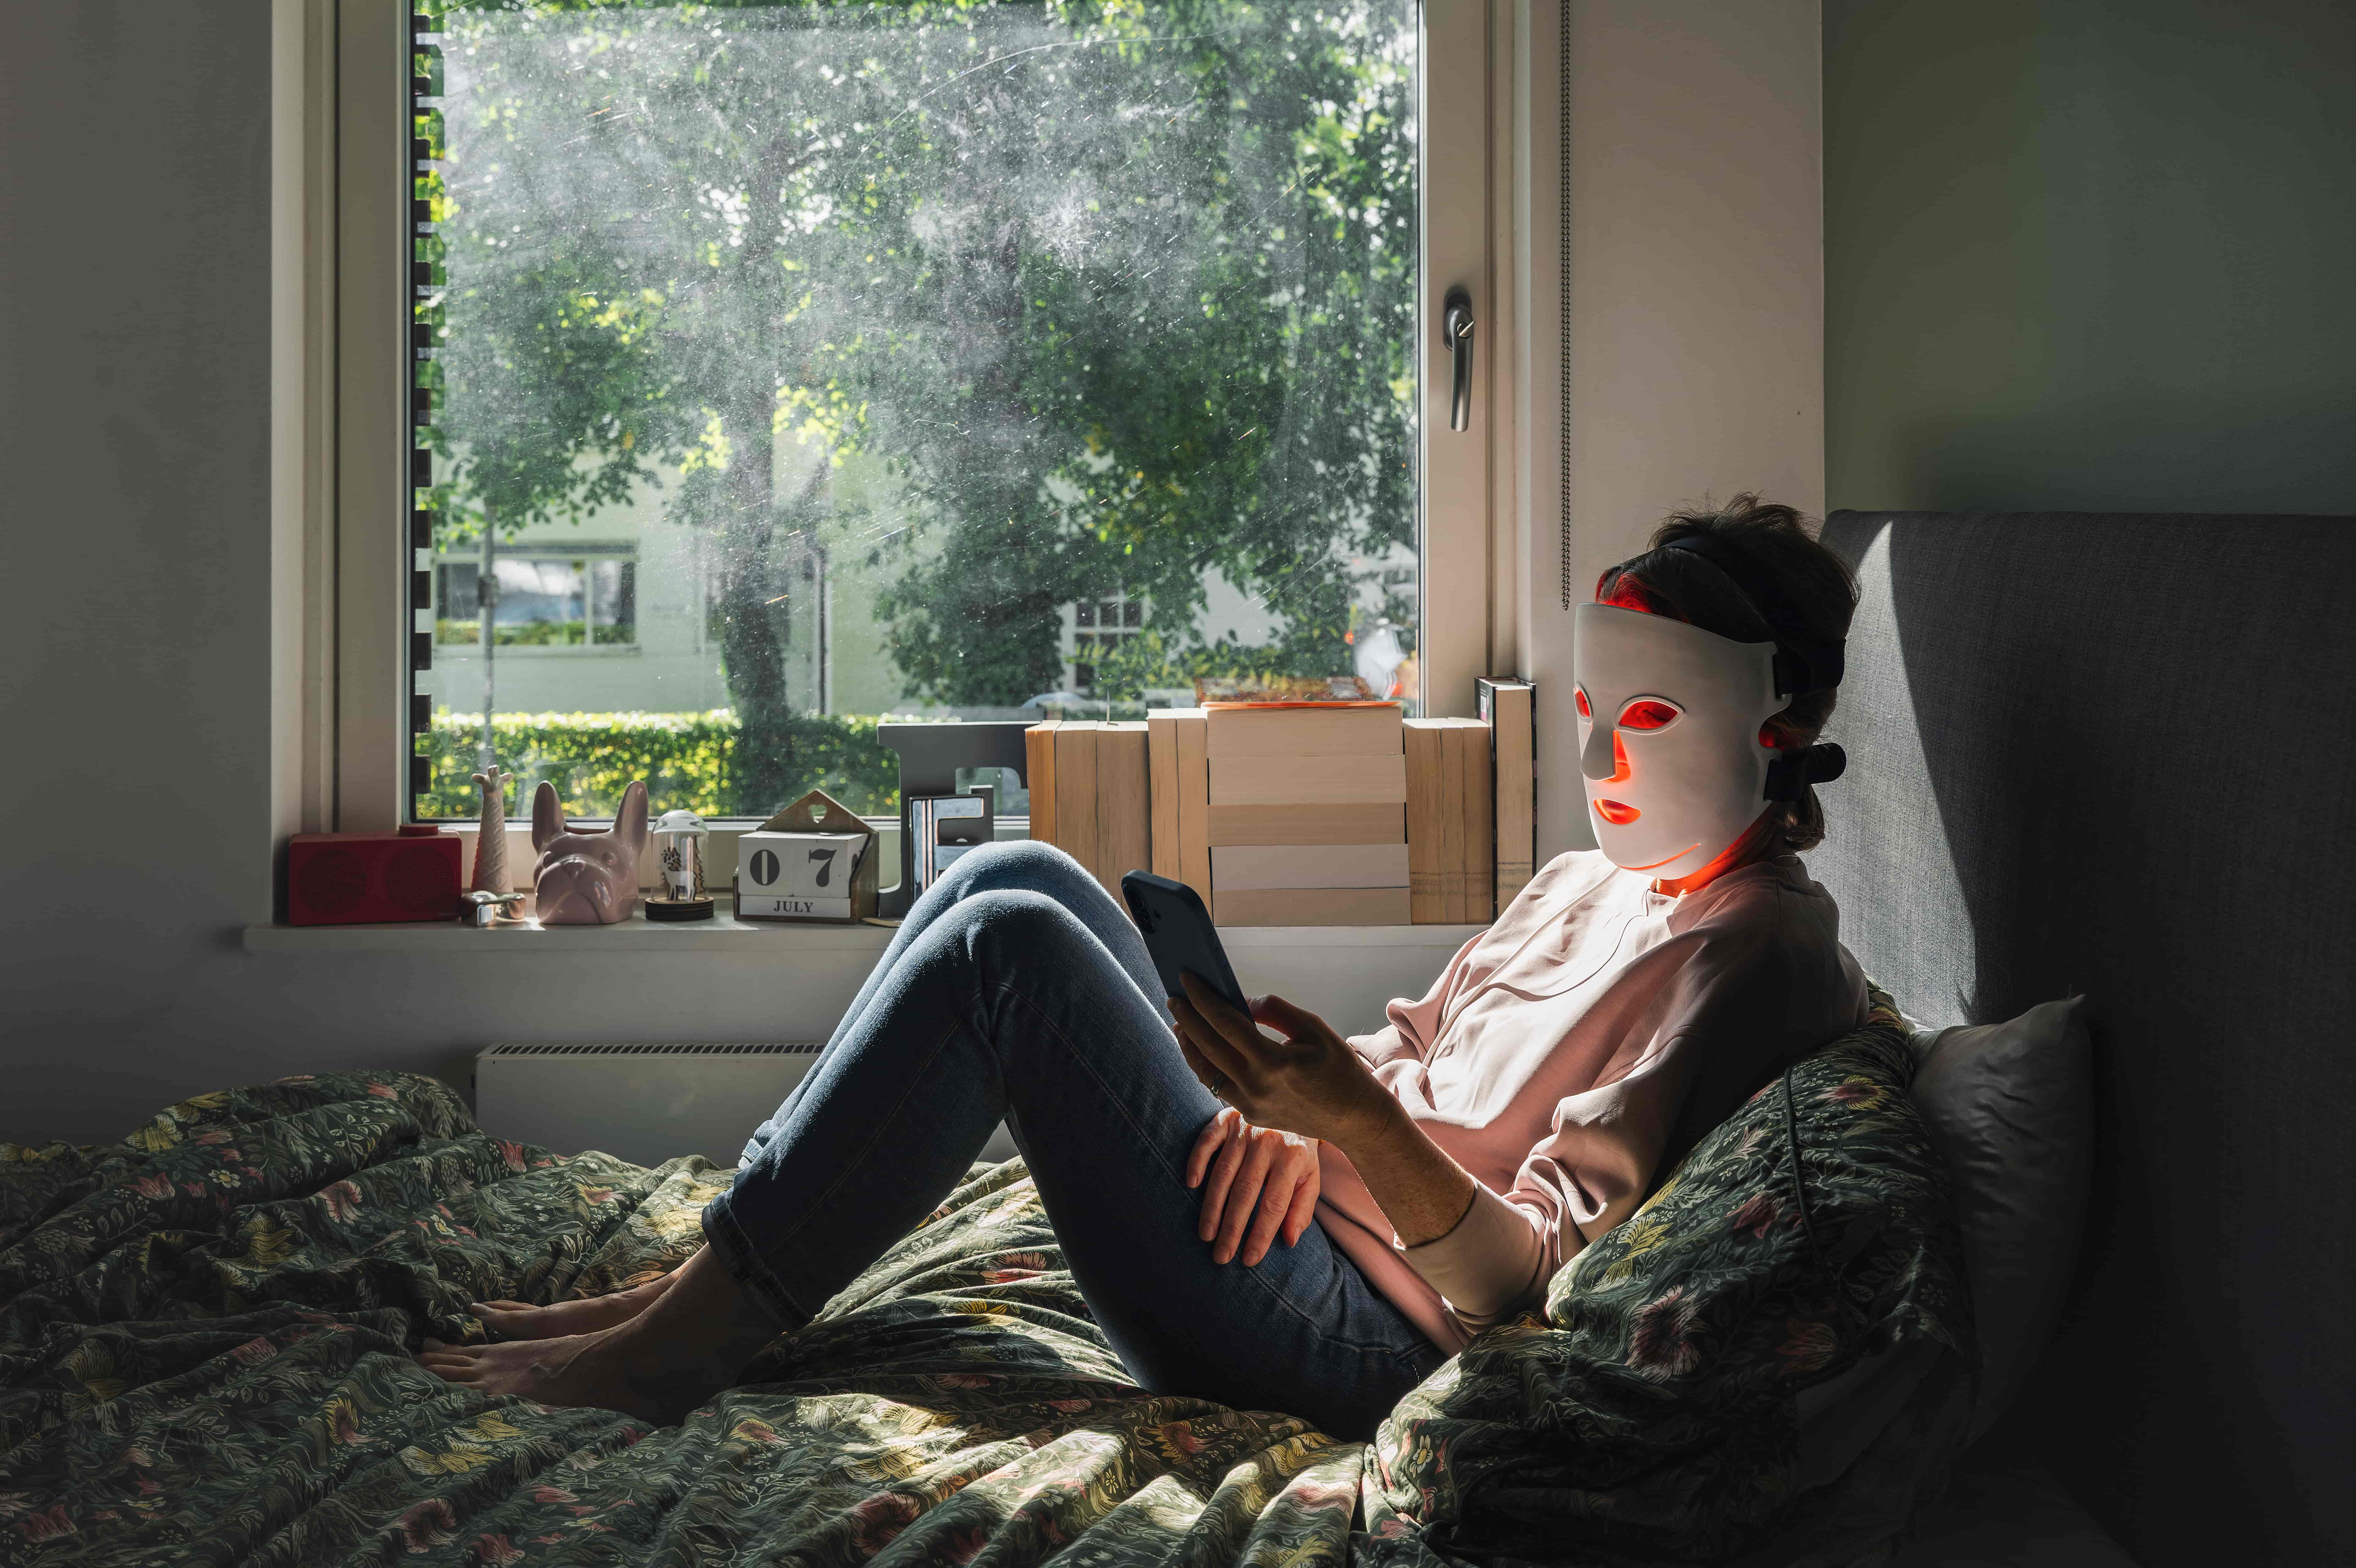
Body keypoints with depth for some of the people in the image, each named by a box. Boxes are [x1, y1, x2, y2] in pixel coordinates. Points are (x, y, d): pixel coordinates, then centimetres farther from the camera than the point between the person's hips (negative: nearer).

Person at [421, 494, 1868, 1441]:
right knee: (1022, 877, 3)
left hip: (1367, 1340, -9)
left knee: (1009, 952, -20)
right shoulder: (1590, 884, 18)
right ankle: (708, 1285, 1)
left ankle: (676, 1348, -11)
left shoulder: (1753, 956, -11)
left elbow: (1538, 1288, -19)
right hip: (1301, 1219, 10)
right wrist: (1306, 1111, -4)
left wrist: (1354, 1118, -32)